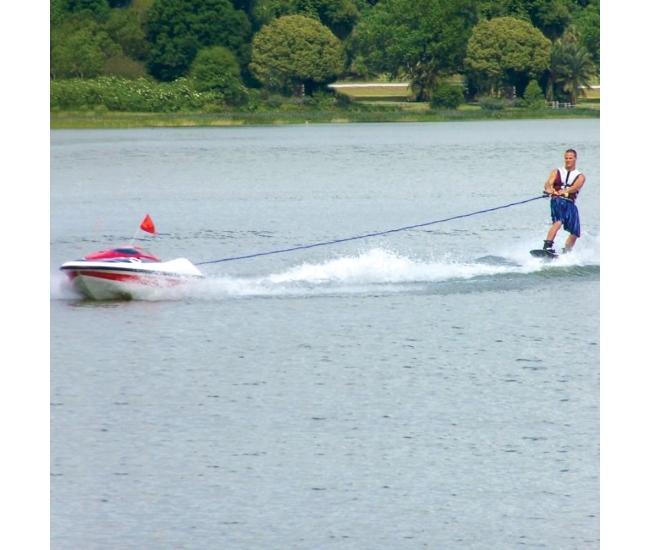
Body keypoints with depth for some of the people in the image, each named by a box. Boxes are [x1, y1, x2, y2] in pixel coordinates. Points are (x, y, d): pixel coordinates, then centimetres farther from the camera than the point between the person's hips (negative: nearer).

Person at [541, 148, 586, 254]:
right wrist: (548, 189, -28)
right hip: (557, 201, -3)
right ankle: (547, 247, -40)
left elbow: (576, 187, -9)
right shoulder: (557, 172, 17)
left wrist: (565, 191, -30)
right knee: (558, 222, -30)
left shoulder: (580, 176, 14)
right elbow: (548, 183, -2)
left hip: (570, 204, 3)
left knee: (575, 233, 2)